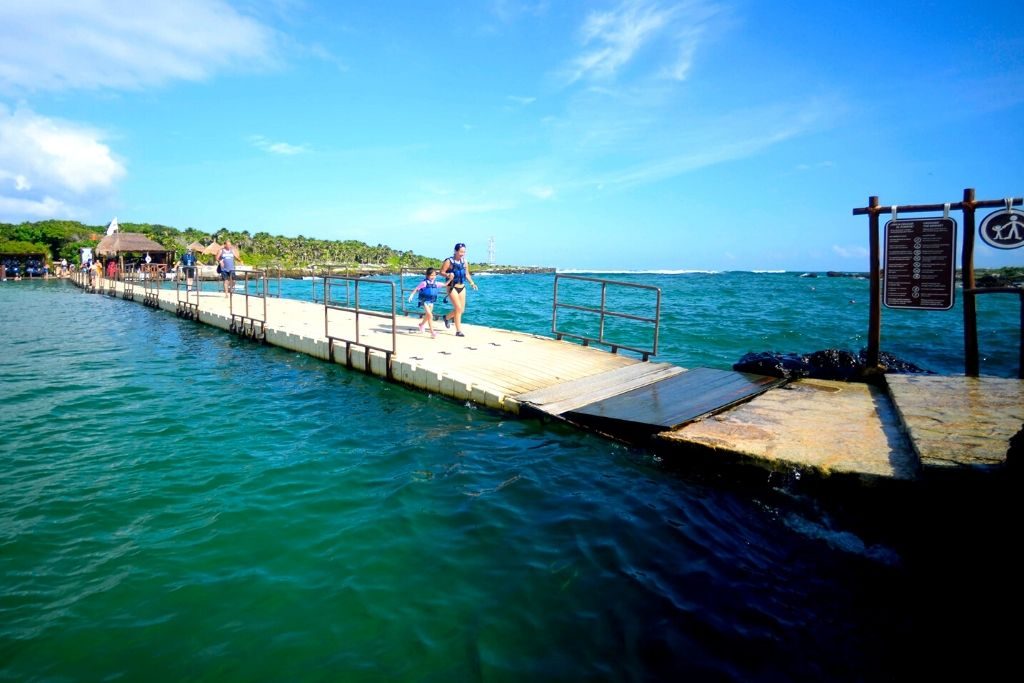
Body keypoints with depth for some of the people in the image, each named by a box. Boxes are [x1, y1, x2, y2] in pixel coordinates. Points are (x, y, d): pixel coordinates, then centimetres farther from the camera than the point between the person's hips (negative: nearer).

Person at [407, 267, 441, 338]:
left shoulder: (435, 283, 2)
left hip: (431, 301, 7)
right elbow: (417, 289, -10)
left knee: (428, 315, 22)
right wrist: (412, 295, -15)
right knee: (430, 315, -15)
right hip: (425, 301, -7)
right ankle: (432, 332, -13)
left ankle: (421, 324, 50)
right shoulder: (424, 283, -15)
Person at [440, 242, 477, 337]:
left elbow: (467, 274, 14)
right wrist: (448, 275, -27)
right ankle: (458, 331, -2)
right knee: (458, 308, -12)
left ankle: (447, 317, 38)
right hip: (452, 287, -6)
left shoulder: (464, 261, 6)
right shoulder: (449, 261, -11)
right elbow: (441, 272, -7)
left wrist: (472, 283, 1)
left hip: (462, 287, 6)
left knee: (462, 310, 8)